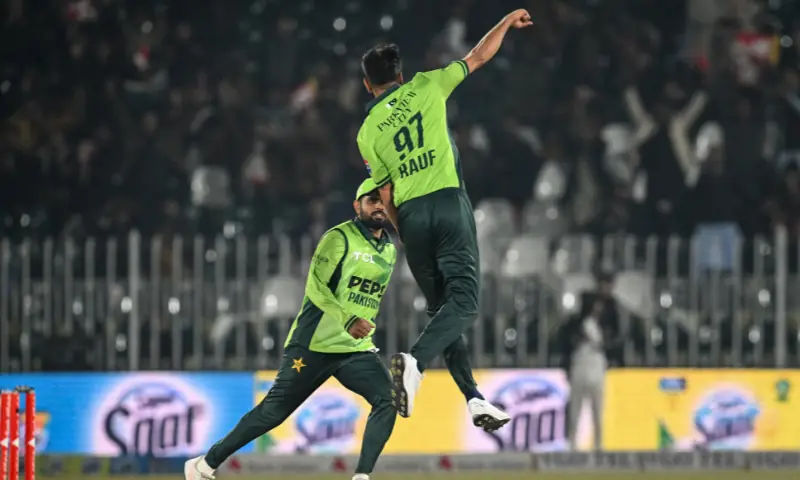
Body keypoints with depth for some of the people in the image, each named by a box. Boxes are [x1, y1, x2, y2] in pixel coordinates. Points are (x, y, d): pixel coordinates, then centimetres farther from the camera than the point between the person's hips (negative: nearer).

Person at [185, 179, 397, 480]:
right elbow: (316, 289, -17)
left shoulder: (389, 251, 13)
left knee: (389, 400, -17)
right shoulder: (340, 238, -9)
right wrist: (348, 320, -28)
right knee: (274, 411, -2)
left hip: (356, 349, 6)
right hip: (314, 345, -6)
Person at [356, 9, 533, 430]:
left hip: (409, 215, 3)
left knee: (442, 308, 11)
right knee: (463, 303, -9)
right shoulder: (425, 88, 7)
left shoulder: (367, 133, 11)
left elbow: (385, 197, 11)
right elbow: (479, 56, 16)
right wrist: (508, 22, 31)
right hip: (448, 204, -3)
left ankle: (474, 399, 0)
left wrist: (405, 237, 20)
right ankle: (414, 362, -35)